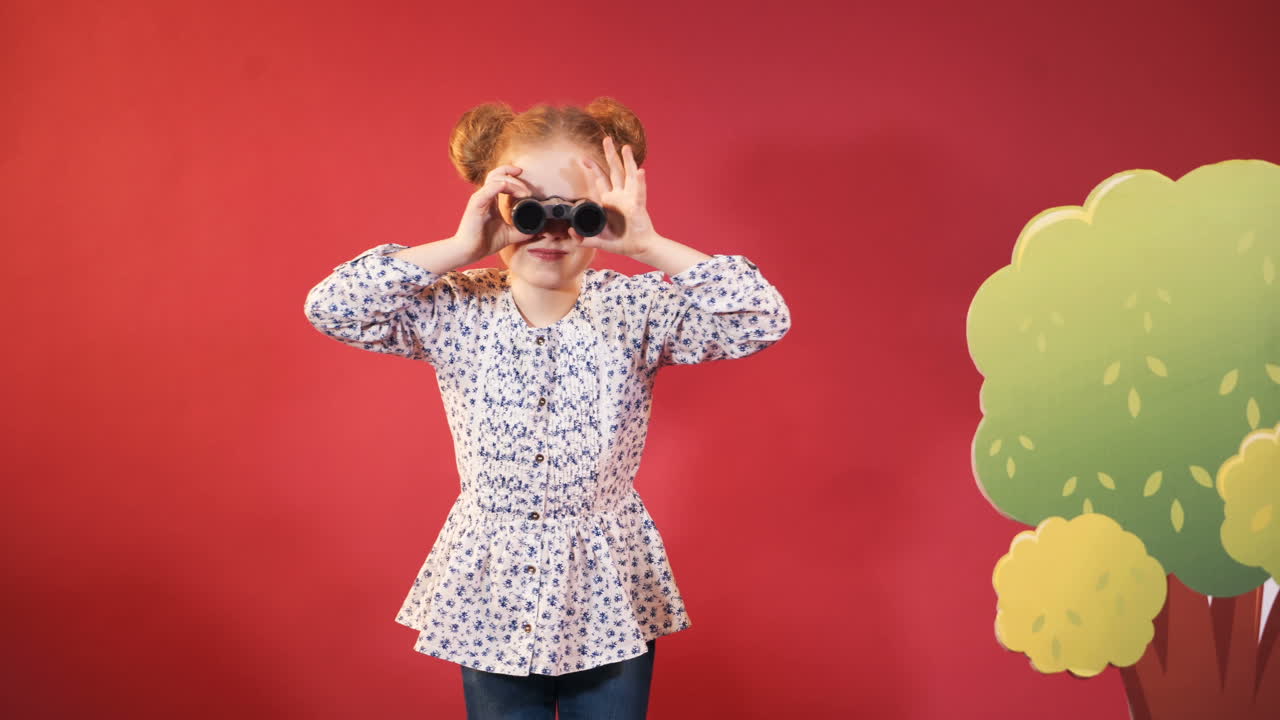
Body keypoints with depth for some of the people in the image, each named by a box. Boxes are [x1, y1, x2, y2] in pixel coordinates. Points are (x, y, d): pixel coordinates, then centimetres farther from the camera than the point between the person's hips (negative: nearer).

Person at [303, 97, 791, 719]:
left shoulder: (636, 309, -11)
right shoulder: (456, 314, -8)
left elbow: (767, 319, -21)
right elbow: (328, 307, -18)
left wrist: (647, 245, -27)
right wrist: (459, 248, -23)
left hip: (610, 600, -1)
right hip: (492, 596, 1)